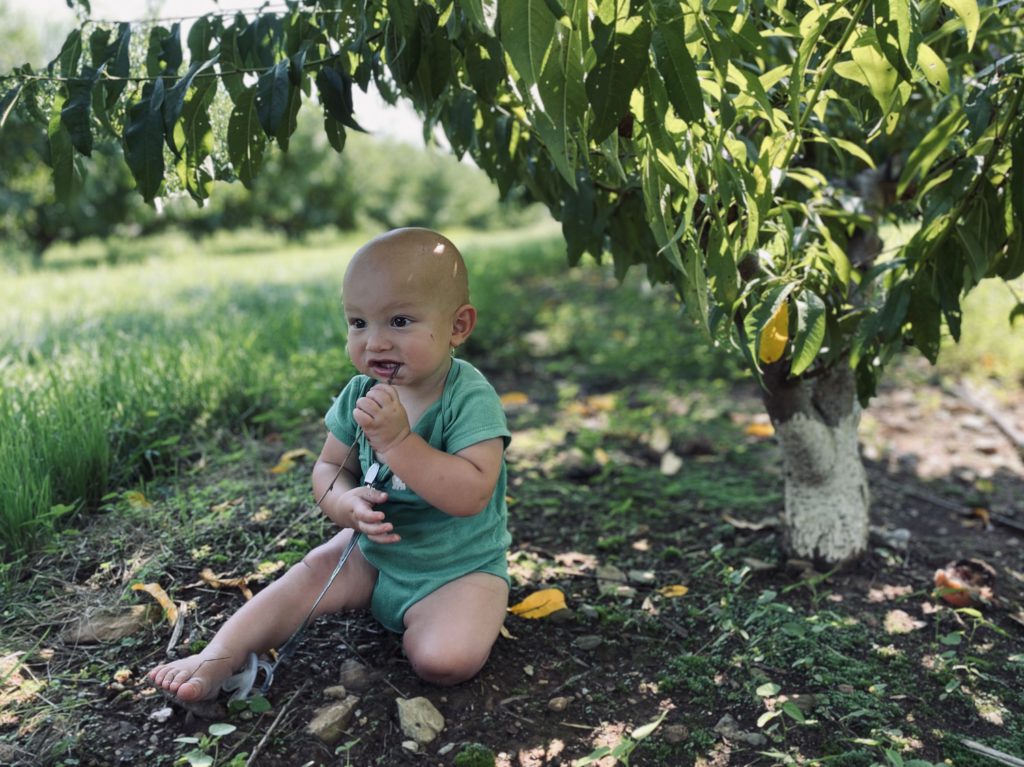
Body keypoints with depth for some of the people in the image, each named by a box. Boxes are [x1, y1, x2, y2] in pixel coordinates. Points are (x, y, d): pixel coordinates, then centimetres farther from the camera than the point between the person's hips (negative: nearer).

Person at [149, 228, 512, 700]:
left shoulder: (470, 399, -24)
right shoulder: (360, 396, -7)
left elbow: (471, 494, -34)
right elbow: (328, 468, 2)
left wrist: (397, 440, -39)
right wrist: (344, 501, -22)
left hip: (459, 567, -5)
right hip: (376, 554, 5)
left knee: (444, 660, -24)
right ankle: (218, 657, 2)